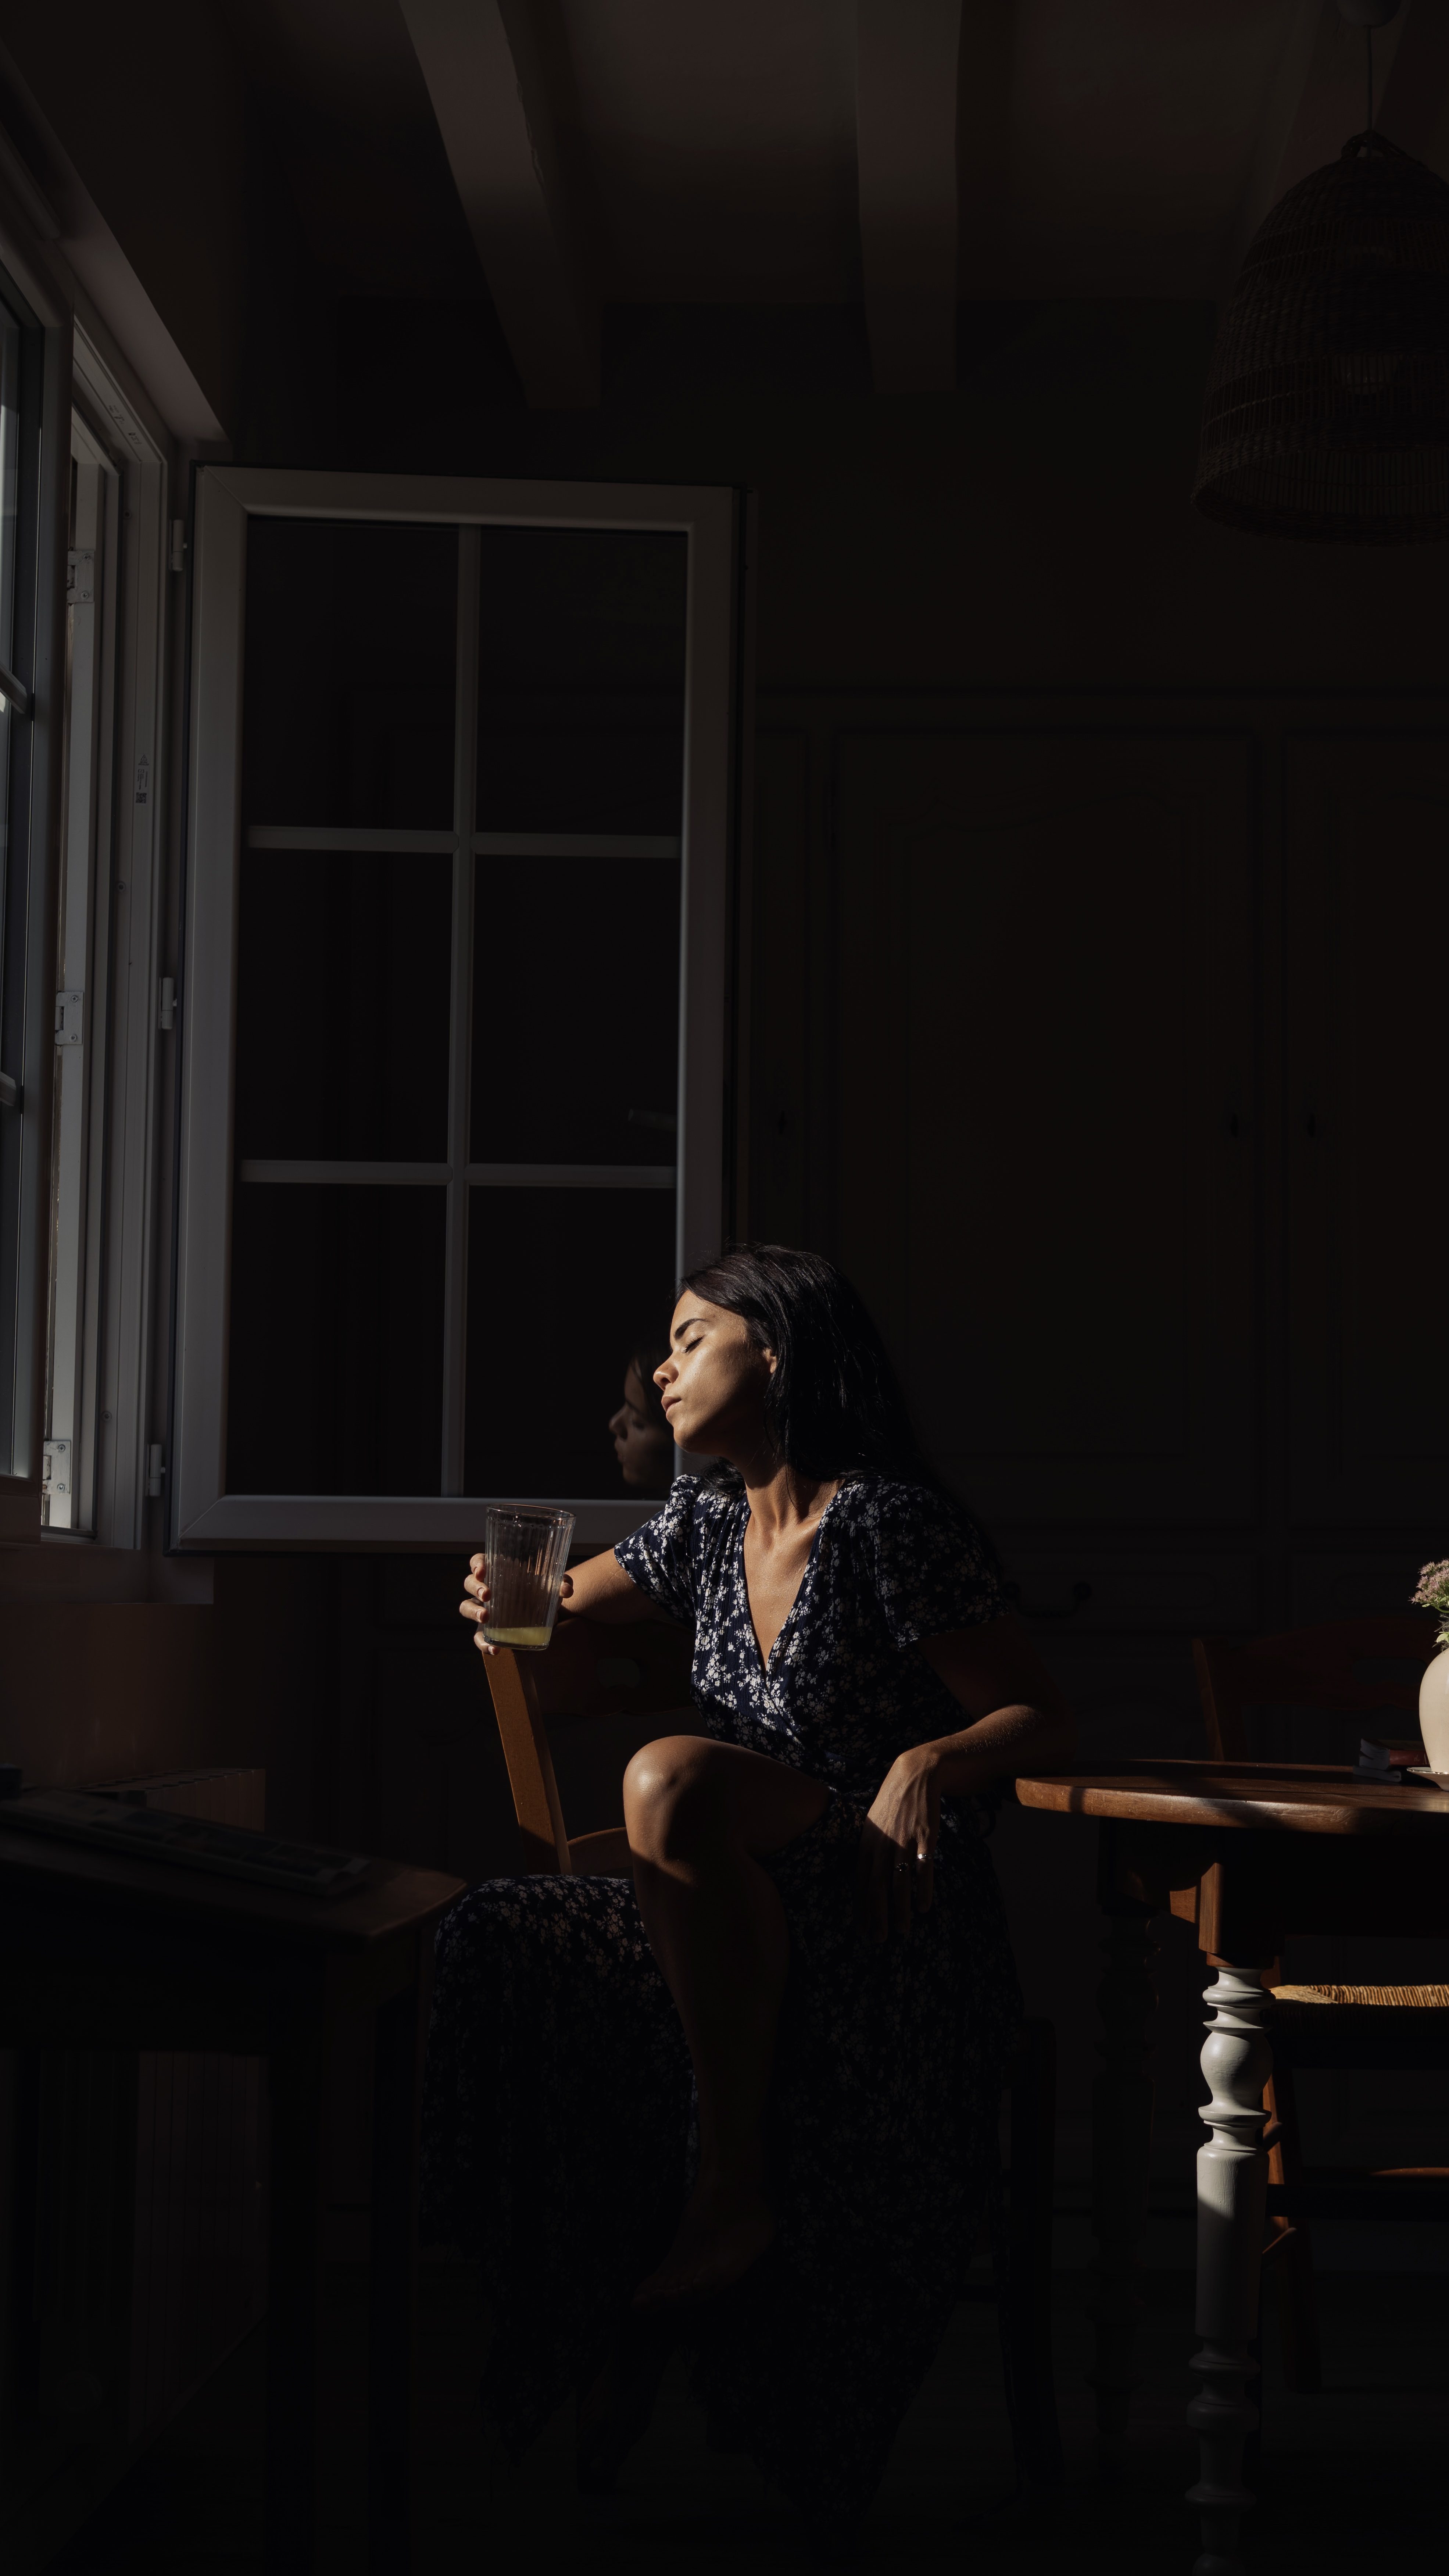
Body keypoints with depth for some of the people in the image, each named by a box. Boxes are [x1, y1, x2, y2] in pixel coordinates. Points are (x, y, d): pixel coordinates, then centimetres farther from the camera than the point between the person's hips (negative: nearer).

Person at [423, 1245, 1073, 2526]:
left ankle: (735, 2194, -26)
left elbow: (1047, 1720, -7)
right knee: (496, 1939, -13)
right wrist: (512, 1601, 4)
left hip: (898, 1926, -7)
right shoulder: (707, 1521, 12)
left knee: (670, 1780, -32)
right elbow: (561, 1605, 27)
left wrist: (926, 1764, -26)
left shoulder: (885, 1518, -9)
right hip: (758, 1926, 7)